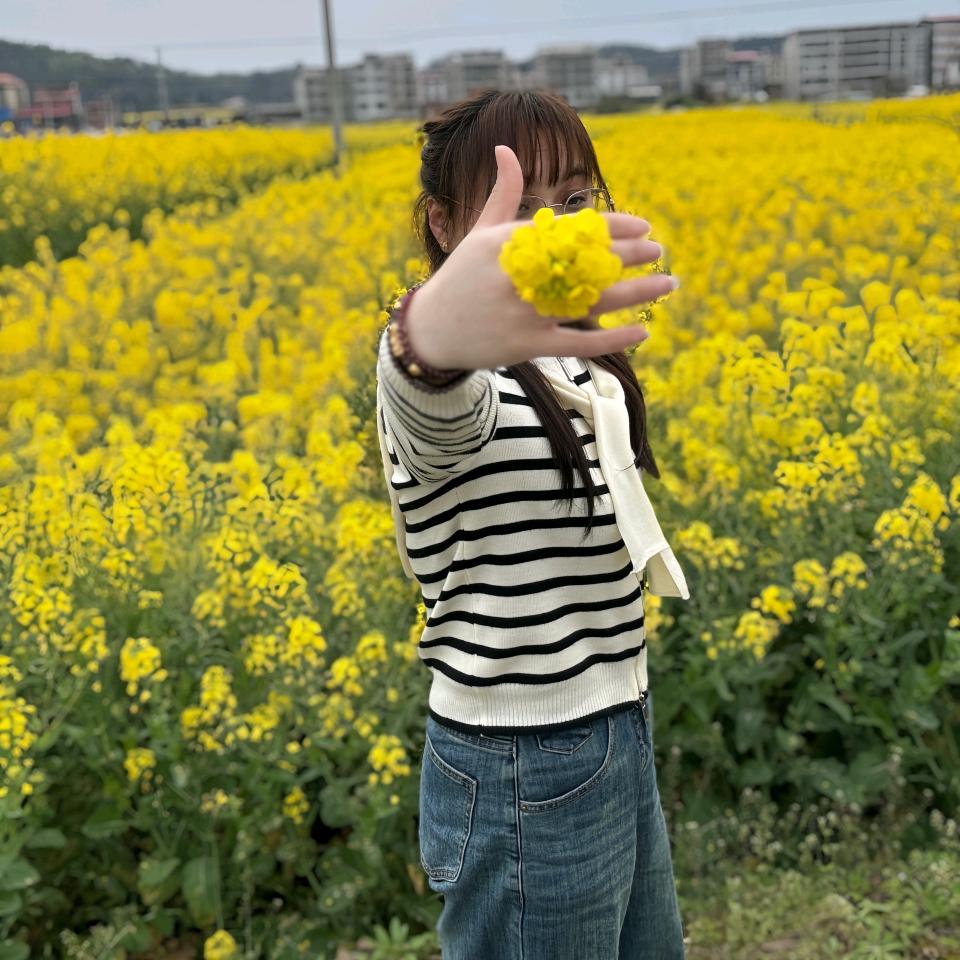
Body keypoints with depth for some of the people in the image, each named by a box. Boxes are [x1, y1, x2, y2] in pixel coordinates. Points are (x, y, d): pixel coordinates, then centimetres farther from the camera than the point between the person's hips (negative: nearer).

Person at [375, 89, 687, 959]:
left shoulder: (579, 365, 8)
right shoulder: (454, 374, -19)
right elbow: (440, 412, -46)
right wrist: (431, 335, -64)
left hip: (620, 735, 9)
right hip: (526, 778, -8)